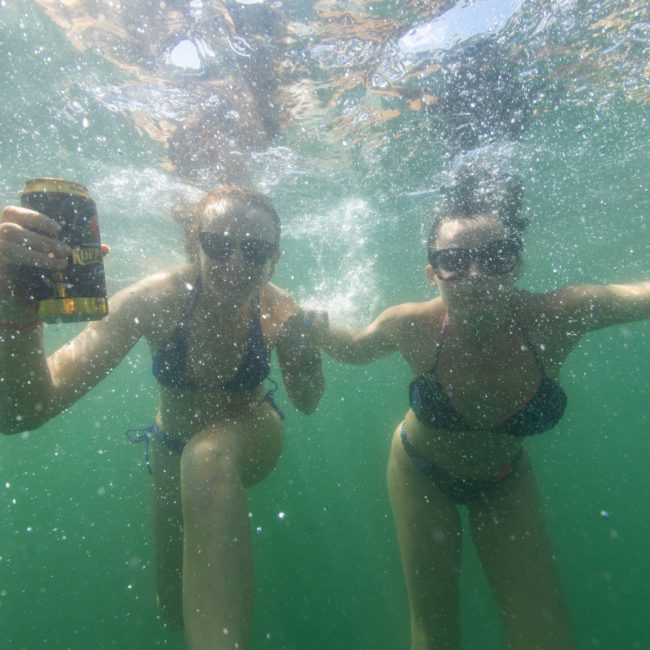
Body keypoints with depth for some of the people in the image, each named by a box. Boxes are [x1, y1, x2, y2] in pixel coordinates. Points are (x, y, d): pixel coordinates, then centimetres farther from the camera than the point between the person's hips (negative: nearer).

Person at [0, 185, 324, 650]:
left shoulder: (279, 310, -25)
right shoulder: (155, 300, -29)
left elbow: (308, 404, -11)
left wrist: (301, 346, -32)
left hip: (251, 436, -1)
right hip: (175, 449, 2)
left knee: (207, 457, -40)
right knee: (176, 608, 17)